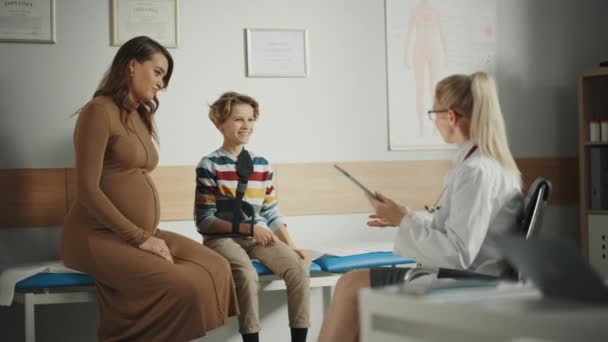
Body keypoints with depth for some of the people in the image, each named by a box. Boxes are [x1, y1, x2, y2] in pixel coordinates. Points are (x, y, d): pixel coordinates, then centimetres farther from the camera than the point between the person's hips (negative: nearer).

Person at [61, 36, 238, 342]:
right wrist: (139, 237, -17)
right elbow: (88, 191, -16)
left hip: (141, 233, 8)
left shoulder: (140, 116, 18)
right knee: (183, 287, -27)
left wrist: (150, 234, 0)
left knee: (216, 269, -11)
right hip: (99, 236, -8)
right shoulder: (99, 111, -9)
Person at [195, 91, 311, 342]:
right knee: (247, 274, -35)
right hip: (223, 237, -4)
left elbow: (272, 213, 15)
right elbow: (204, 220, -8)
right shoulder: (209, 165, -4)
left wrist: (290, 245, 1)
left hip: (258, 237, 5)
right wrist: (250, 228, -14)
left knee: (298, 267, -21)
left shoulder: (262, 164, 11)